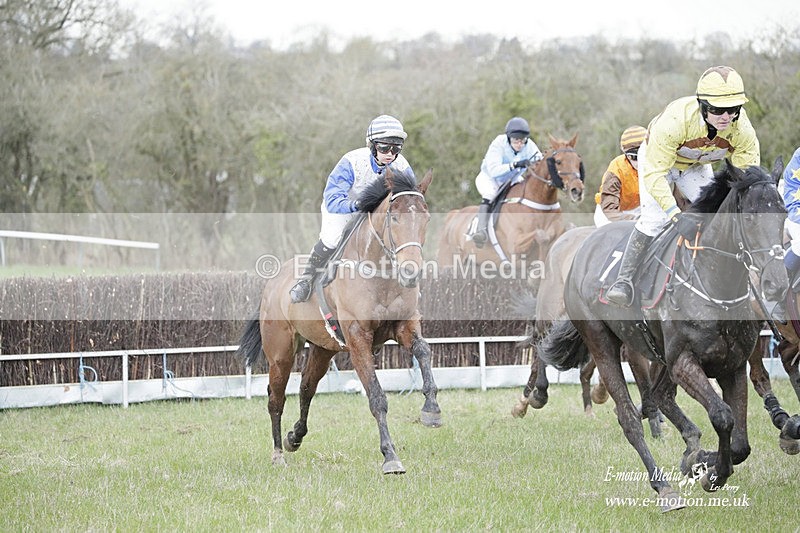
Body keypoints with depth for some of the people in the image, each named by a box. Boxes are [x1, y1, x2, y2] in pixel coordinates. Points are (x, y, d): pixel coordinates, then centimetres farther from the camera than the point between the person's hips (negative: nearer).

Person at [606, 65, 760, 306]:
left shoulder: (743, 130, -31)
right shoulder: (675, 120, -44)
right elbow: (654, 174, -40)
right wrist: (676, 215, -51)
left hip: (697, 167, 4)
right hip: (657, 159, -4)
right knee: (653, 216, -21)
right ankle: (623, 279, -16)